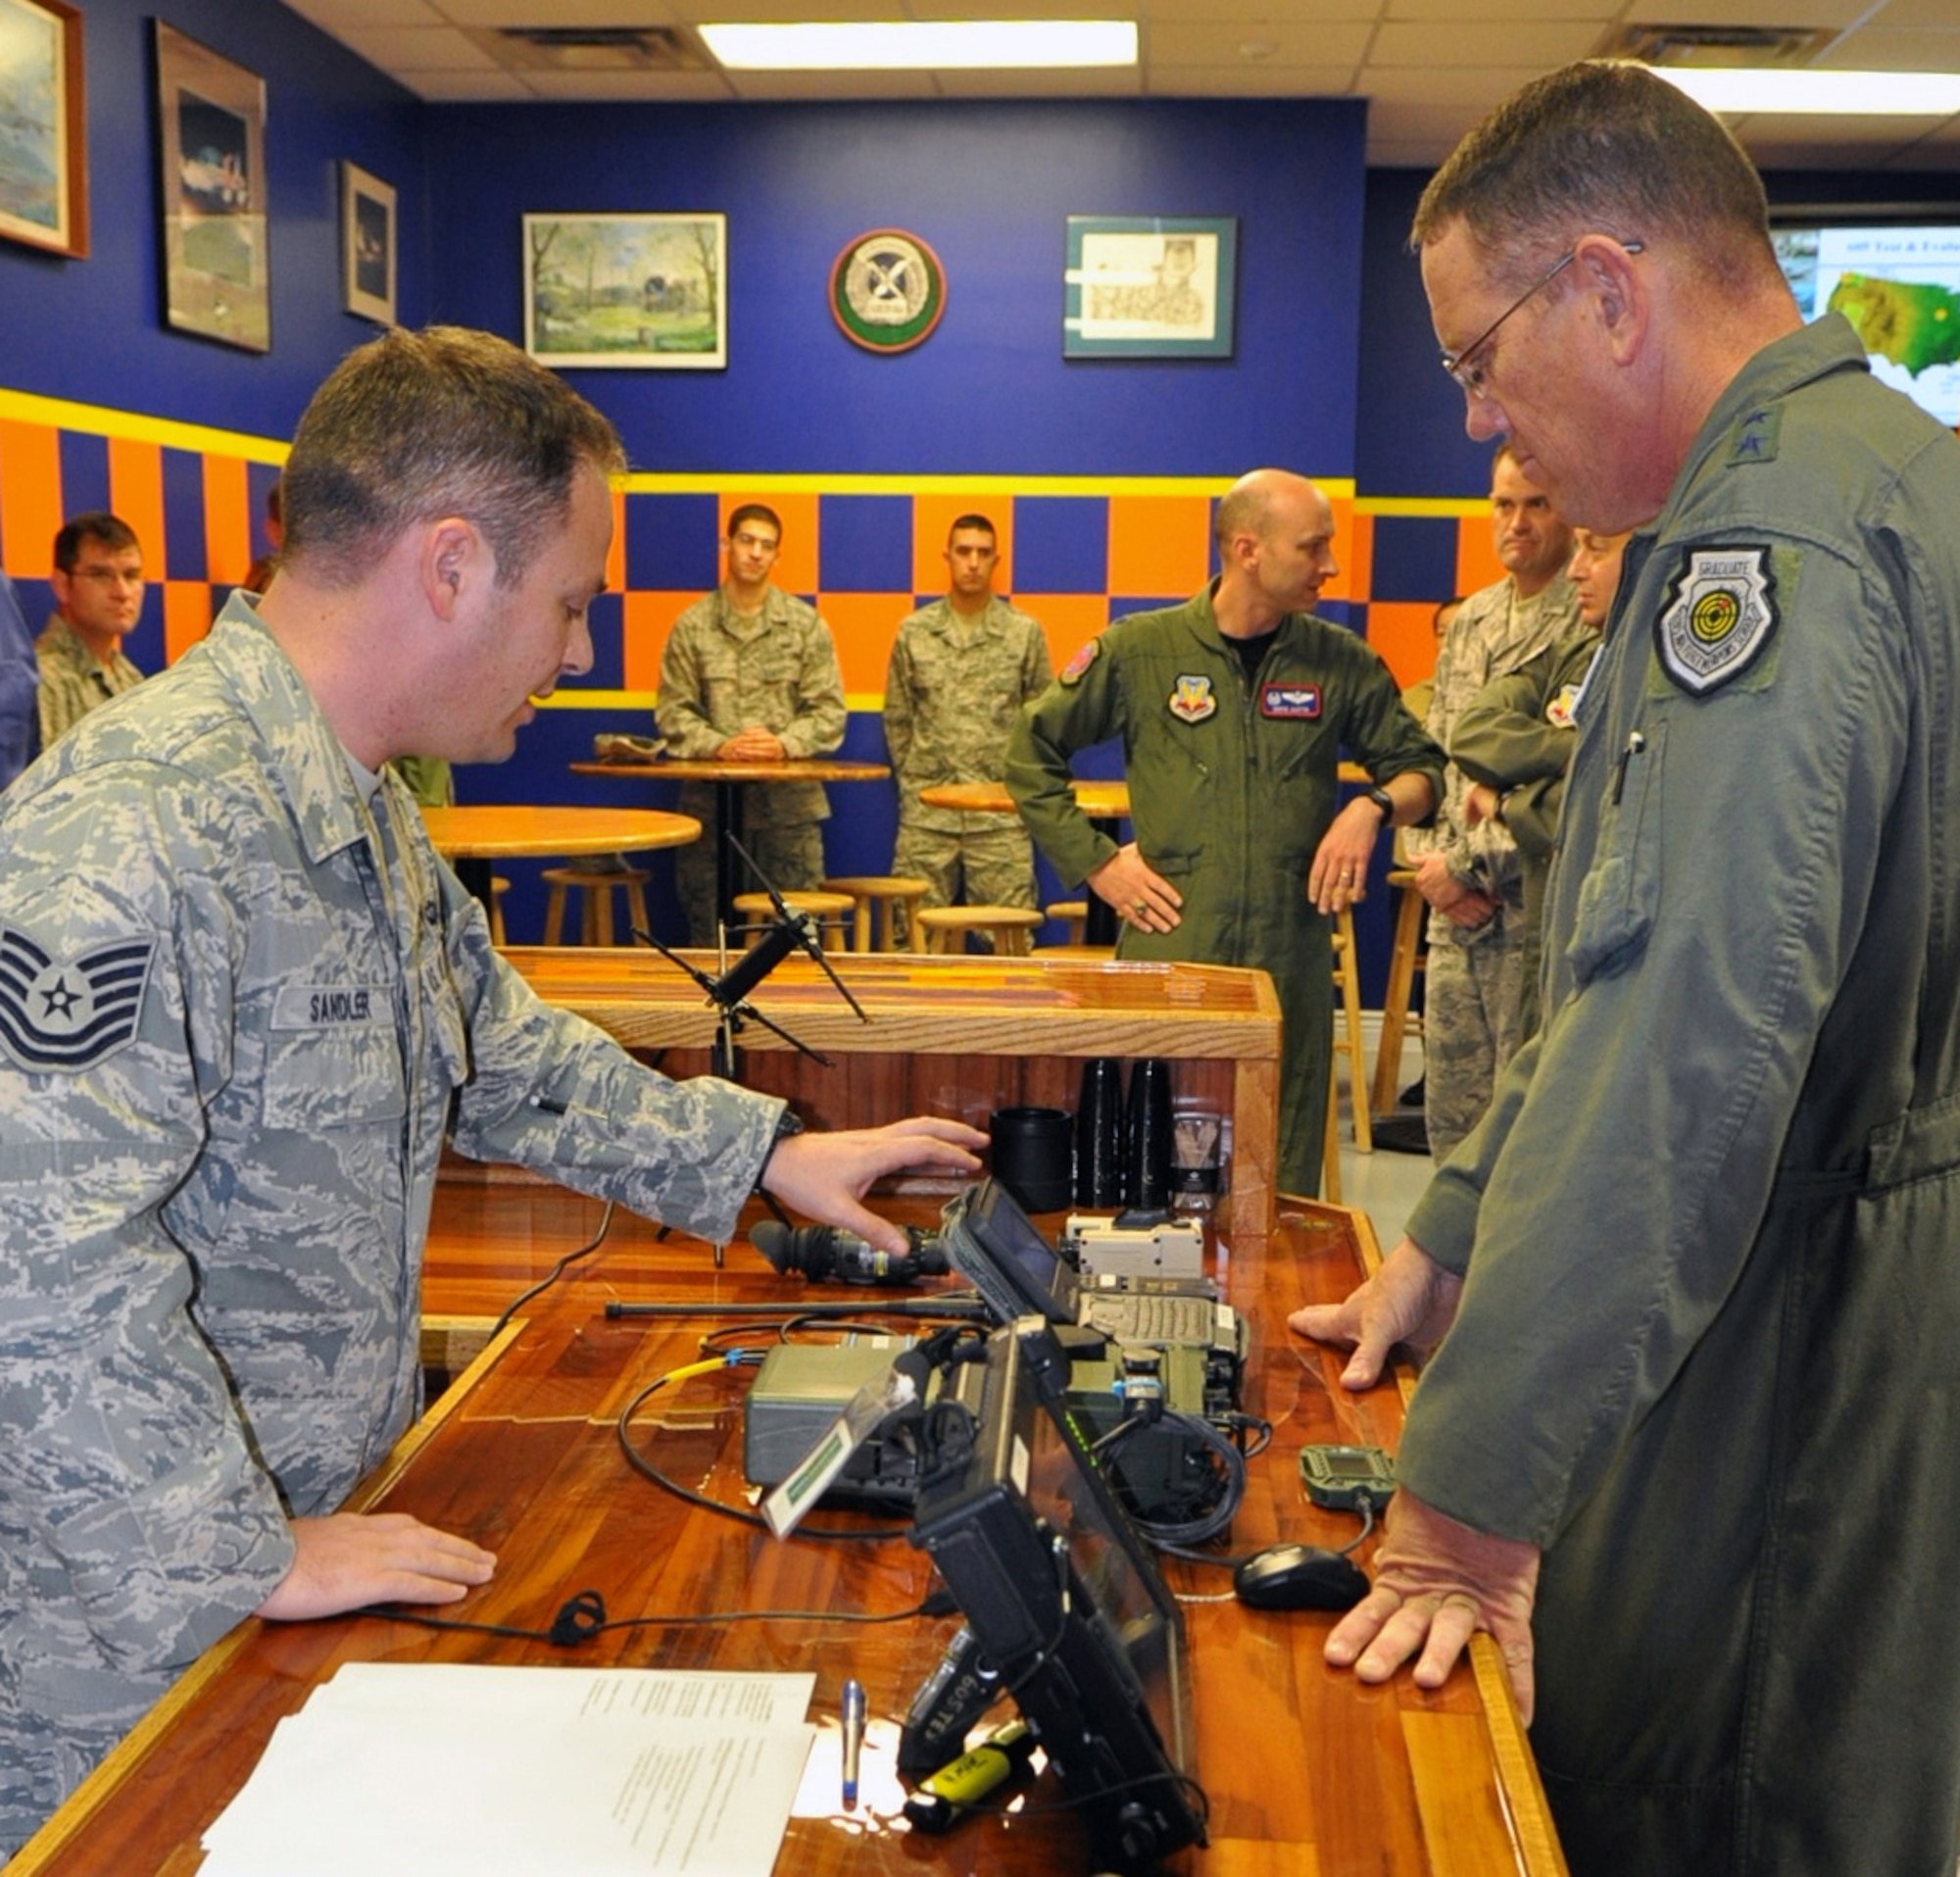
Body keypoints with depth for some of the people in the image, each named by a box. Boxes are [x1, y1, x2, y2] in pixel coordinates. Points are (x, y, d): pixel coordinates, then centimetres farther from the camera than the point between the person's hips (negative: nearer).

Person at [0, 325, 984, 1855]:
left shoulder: (367, 815, 8)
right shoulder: (135, 832, -27)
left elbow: (501, 1056, 19)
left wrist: (765, 1154, 16)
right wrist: (252, 1558, -22)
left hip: (312, 1529, 9)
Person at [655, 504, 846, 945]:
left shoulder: (806, 624, 6)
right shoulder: (692, 625, 6)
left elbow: (829, 711, 2)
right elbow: (674, 711, 2)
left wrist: (785, 745, -14)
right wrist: (718, 746, -14)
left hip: (790, 804, 0)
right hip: (710, 801, 0)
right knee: (710, 932, 6)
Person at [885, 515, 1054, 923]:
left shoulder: (1025, 632, 4)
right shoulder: (913, 631, 7)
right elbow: (896, 719, 12)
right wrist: (912, 778, 7)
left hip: (1001, 815, -1)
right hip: (926, 815, 1)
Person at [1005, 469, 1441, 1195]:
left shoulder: (1342, 662, 6)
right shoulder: (1140, 650, 1)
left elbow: (1419, 766, 15)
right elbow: (1031, 753, 8)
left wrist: (1374, 807, -7)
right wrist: (1096, 861, 0)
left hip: (1290, 961, 2)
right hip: (1167, 949, -2)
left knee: (1283, 1188, 8)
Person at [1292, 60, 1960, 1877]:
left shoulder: (1775, 539, -20)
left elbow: (1681, 1058, -28)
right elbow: (1643, 963, 17)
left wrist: (1471, 1486, -22)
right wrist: (1453, 1243, 18)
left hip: (1813, 1379, -9)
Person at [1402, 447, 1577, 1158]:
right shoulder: (1469, 623, 15)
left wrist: (1468, 864, -12)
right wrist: (1430, 861, 0)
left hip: (1537, 918, -7)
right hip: (1455, 915, 7)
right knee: (1452, 1120, 14)